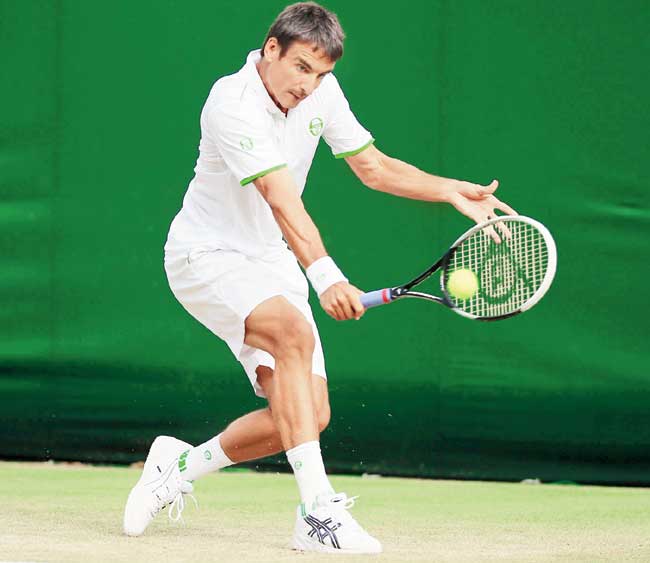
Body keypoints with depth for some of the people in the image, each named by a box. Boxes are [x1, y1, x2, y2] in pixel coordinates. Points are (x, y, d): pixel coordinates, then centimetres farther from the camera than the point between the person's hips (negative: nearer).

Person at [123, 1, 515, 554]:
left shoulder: (321, 92, -2)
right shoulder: (233, 104, -25)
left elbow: (373, 165, 7)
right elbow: (282, 199, -36)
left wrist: (452, 191, -8)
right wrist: (324, 275, -48)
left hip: (272, 263, 7)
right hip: (207, 257, -7)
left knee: (310, 415, -4)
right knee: (296, 334, -34)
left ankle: (179, 465, 18)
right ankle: (317, 512, -37)